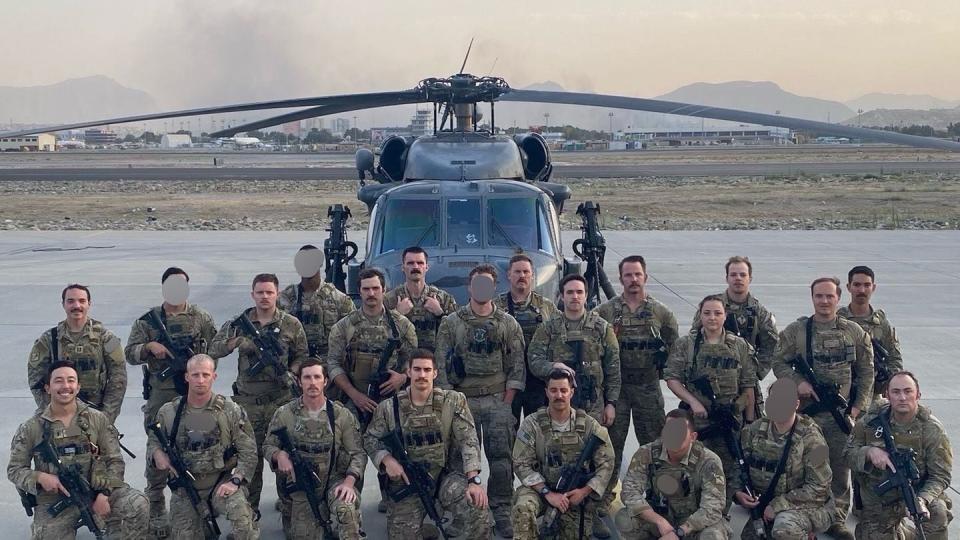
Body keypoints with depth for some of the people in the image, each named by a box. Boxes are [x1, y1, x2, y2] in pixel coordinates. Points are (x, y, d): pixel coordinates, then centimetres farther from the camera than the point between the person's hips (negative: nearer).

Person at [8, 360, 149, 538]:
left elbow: (114, 461, 2)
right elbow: (14, 469, 6)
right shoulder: (31, 428, 1)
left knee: (139, 505, -23)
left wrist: (105, 494, -13)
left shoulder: (98, 420, 2)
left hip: (95, 491, 0)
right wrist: (40, 477, -15)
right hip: (53, 501, 0)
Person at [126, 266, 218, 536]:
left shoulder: (201, 318, 4)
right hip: (159, 396, 0)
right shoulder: (148, 320, 3)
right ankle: (156, 511, 12)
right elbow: (129, 353, 1)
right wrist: (149, 346, -17)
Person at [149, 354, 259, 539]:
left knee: (240, 511, -33)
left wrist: (235, 481, -16)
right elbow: (153, 442, 15)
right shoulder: (168, 412, 0)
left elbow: (248, 452, -3)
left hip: (222, 483, -3)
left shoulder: (231, 411, -5)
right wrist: (158, 453, -9)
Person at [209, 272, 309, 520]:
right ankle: (249, 508, 18)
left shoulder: (291, 324, 2)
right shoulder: (239, 323, 2)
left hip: (282, 399, -1)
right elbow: (214, 351, -3)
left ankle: (290, 506, 14)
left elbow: (302, 355, 8)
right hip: (248, 401, 1)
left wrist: (291, 374, -10)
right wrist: (234, 340, -21)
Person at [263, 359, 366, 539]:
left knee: (346, 509, -36)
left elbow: (357, 454, -3)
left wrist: (349, 482, -19)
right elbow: (267, 446, 10)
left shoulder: (342, 415, -4)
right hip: (302, 485, 3)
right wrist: (279, 454, -14)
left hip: (335, 480, -2)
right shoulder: (284, 414, -1)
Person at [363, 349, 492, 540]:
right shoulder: (389, 407, -1)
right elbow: (370, 439, 9)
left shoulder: (453, 401, -4)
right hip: (406, 480, 1)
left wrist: (474, 480, -22)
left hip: (444, 474, -1)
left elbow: (468, 441, -10)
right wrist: (386, 458, -13)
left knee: (478, 505, -27)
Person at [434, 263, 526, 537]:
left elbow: (516, 365, 5)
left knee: (501, 457, -4)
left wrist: (507, 402, -3)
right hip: (461, 399, 0)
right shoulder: (451, 323, 3)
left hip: (498, 399, 0)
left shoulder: (508, 324, 5)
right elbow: (441, 364, 3)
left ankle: (502, 513, 3)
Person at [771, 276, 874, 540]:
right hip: (804, 410, -2)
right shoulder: (795, 330, 0)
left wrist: (859, 405, 2)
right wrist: (798, 382, -13)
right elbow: (779, 362, 3)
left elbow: (866, 372, 8)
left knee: (840, 468, 8)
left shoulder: (855, 332, 4)